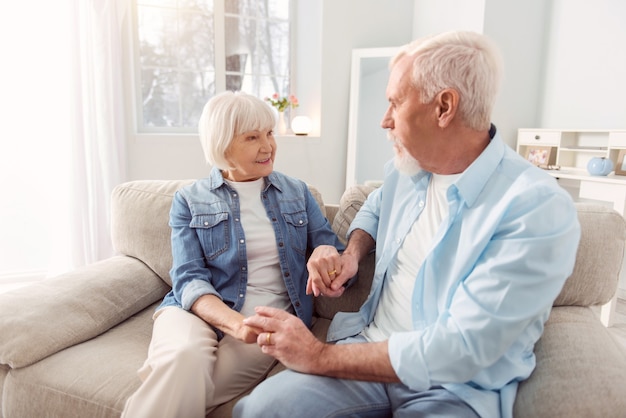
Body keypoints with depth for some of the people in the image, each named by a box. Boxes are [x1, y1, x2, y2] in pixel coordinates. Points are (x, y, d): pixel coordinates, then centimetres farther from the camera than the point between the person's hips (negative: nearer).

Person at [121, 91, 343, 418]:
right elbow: (188, 279, -5)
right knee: (185, 356, -34)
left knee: (183, 385, -27)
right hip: (198, 311, 0)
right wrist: (234, 322, -25)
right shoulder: (190, 201, 5)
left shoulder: (297, 192, 12)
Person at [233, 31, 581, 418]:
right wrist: (352, 254, 3)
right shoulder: (406, 167, 2)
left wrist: (320, 356, -19)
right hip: (370, 349, 5)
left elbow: (461, 349, -23)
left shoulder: (539, 210, -20)